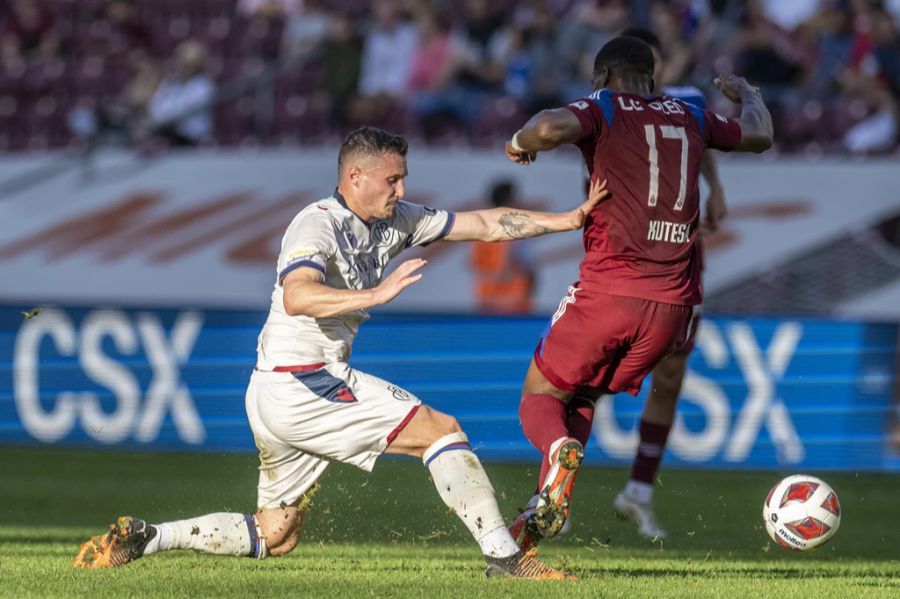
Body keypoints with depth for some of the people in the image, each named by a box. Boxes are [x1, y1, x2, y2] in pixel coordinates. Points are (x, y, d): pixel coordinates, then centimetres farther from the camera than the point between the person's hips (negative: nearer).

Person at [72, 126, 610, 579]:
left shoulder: (395, 221, 11)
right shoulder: (318, 224, -14)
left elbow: (485, 225, 13)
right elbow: (297, 297, -33)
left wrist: (568, 219, 7)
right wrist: (376, 294, -42)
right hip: (302, 387, -10)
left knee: (274, 538, 15)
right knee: (442, 429, -10)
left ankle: (143, 537, 13)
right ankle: (505, 558, -10)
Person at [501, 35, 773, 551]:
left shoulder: (603, 109, 2)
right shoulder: (691, 118, 16)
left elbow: (552, 128, -21)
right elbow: (760, 135, 32)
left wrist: (521, 142, 1)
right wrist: (746, 93, 53)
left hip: (610, 291, -5)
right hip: (674, 303, 5)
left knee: (540, 394, 10)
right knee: (582, 399, 21)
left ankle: (562, 450, -24)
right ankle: (547, 508, 2)